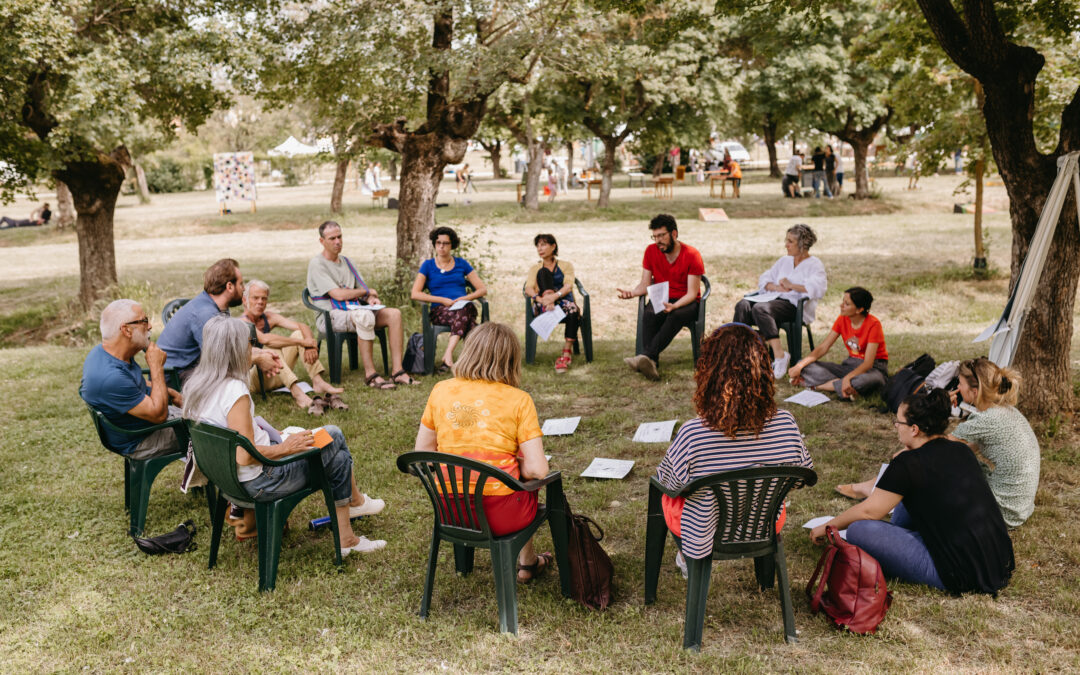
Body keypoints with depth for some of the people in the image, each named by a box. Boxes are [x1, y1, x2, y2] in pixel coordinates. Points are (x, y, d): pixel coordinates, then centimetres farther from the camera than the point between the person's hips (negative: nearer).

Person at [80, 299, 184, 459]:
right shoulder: (110, 377, -37)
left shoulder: (103, 350, -6)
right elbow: (159, 414, -30)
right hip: (138, 442, -9)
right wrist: (157, 366, -26)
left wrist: (169, 393, 9)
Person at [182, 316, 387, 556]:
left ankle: (345, 538, 22)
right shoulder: (234, 391, -26)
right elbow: (245, 456, -29)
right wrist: (285, 448, -14)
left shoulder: (195, 385, 2)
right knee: (334, 438, 5)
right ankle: (354, 501, 34)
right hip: (257, 483, -10)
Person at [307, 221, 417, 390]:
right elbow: (339, 295, -14)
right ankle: (370, 374, -33)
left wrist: (371, 299, -6)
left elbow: (363, 287, 20)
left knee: (394, 313, -16)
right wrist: (368, 291, 0)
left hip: (354, 311, 8)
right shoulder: (317, 264, -5)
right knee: (365, 316, -39)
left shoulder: (346, 262, 22)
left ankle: (397, 371, -20)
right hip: (330, 316, -7)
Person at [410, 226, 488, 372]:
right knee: (465, 316, -38)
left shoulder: (461, 264, 18)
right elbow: (415, 294, 1)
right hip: (439, 311, -2)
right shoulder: (428, 265, 12)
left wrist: (465, 298, -7)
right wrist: (444, 300, -9)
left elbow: (482, 289, 13)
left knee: (467, 307, -39)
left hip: (464, 306, 2)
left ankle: (448, 354, -45)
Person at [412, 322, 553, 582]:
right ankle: (527, 563, 45)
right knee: (532, 480, 30)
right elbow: (536, 469, -12)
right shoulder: (518, 400, -8)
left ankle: (529, 561, 44)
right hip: (499, 515, -4)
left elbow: (423, 452, 8)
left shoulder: (441, 390, 2)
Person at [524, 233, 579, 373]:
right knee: (543, 272, -18)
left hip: (563, 300, -1)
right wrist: (541, 299, -23)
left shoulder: (566, 266, 17)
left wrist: (554, 296, -27)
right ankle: (546, 305, -43)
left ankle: (567, 352, -39)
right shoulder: (535, 268, 21)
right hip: (542, 308, 1)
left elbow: (568, 286, -4)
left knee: (572, 309, -38)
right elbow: (528, 289, 1)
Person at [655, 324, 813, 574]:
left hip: (703, 536, -2)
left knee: (661, 477, 28)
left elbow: (668, 482, -13)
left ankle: (686, 557, 49)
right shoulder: (785, 424, -24)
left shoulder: (692, 435, -34)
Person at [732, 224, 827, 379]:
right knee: (743, 305, -23)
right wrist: (777, 287, -1)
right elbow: (763, 279, 20)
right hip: (776, 299, 7)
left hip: (795, 305, -7)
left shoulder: (814, 265, 4)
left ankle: (779, 355, -38)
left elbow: (818, 289, -15)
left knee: (760, 308, -36)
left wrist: (791, 285, -11)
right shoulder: (784, 260, 25)